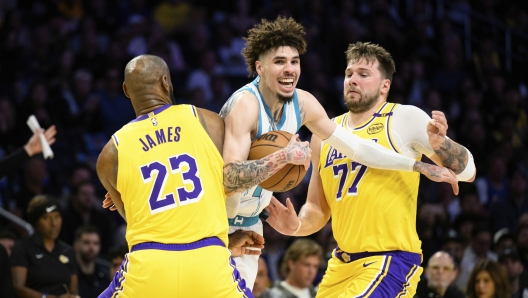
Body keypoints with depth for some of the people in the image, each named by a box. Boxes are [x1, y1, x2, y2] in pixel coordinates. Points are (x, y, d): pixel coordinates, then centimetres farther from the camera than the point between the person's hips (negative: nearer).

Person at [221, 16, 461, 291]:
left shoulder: (303, 104, -4)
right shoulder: (245, 104, -27)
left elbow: (355, 146, 4)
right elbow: (228, 179, -37)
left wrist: (419, 166, 1)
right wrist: (284, 156, -44)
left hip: (249, 224, 7)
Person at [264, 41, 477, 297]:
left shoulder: (404, 119, -4)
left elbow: (467, 171, -6)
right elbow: (317, 208, 19)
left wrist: (439, 143, -25)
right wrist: (297, 226, -2)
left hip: (390, 260, -7)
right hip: (342, 263, 7)